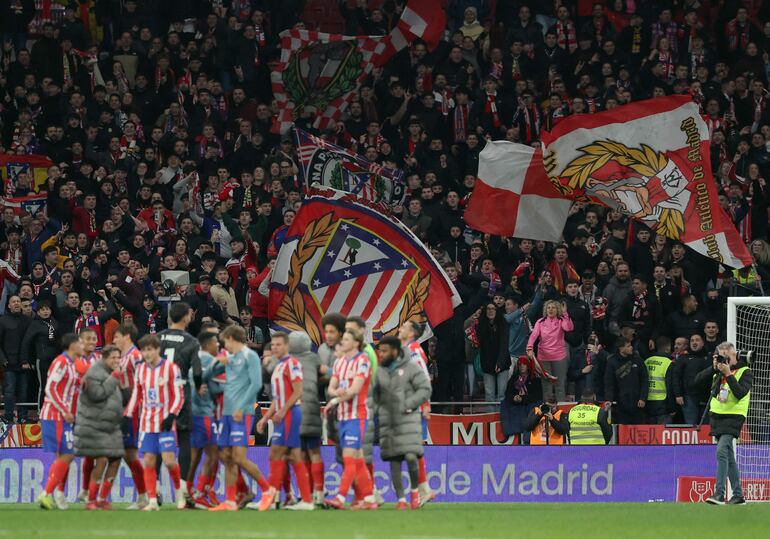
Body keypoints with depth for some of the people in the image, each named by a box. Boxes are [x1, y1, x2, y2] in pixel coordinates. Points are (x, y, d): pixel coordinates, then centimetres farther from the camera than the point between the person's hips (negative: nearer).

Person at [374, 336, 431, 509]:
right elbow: (374, 395, 19)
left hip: (408, 419, -4)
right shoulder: (379, 371, 13)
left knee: (411, 457, -14)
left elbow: (425, 390, -6)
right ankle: (400, 499, 4)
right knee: (394, 461, 1)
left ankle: (414, 490, 9)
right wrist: (376, 411, 2)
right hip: (387, 422, 4)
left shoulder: (411, 368, -2)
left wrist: (407, 405, -13)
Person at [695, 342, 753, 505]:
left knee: (722, 451, -21)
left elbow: (740, 393, -18)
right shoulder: (718, 371, 12)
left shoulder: (745, 372, -5)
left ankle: (719, 493, -26)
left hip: (733, 417, -7)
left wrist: (728, 374, -19)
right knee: (728, 456, 10)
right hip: (716, 416, 7)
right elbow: (697, 380, 5)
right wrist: (714, 368, -5)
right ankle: (738, 495, 16)